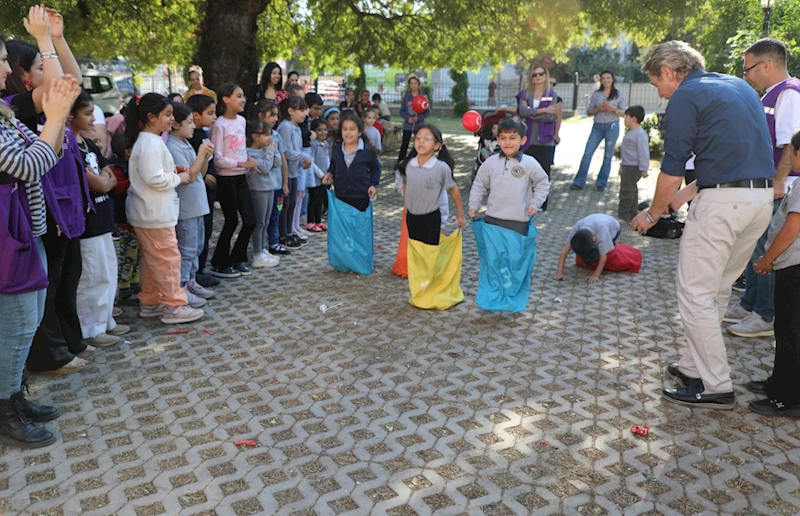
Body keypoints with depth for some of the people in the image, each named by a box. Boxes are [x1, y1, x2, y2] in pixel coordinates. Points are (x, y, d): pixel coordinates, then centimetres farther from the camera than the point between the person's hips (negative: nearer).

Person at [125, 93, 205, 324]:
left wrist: (172, 170, 6)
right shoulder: (150, 143, -19)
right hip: (155, 214, -11)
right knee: (168, 259, -3)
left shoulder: (147, 140, 14)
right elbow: (155, 179, -26)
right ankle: (174, 306, 5)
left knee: (152, 259, 17)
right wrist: (178, 178, -12)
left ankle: (150, 302, 26)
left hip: (149, 212, 11)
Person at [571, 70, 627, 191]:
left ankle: (601, 183, 13)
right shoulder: (596, 94, 6)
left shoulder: (619, 95, 3)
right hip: (597, 126, 1)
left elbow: (624, 113, 2)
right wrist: (598, 109, -12)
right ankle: (579, 182, 2)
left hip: (612, 127, -1)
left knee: (608, 156, 3)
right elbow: (589, 112, 7)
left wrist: (613, 109, -15)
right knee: (587, 154, -3)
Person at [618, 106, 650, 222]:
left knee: (626, 191, -7)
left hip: (633, 168, -10)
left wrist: (644, 169, -23)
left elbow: (644, 153, -21)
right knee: (631, 191, 16)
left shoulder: (640, 134, -18)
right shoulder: (630, 133, 14)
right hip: (627, 166, 10)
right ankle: (632, 215, 25)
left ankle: (623, 216, -1)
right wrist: (622, 165, 26)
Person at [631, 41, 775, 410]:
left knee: (695, 292, 0)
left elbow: (672, 169, -7)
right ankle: (694, 366, 27)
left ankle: (715, 387, 6)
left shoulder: (686, 96, -4)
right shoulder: (740, 86, 21)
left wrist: (653, 213, 6)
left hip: (722, 200, -9)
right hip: (764, 197, 9)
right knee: (716, 290, 18)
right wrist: (690, 192, 27)